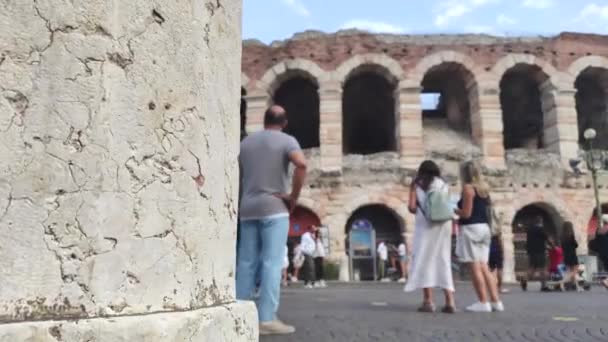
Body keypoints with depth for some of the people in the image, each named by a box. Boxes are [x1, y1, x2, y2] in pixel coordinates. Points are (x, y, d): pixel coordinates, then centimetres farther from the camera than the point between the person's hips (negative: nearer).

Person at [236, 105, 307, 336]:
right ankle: (266, 319, -8)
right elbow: (301, 164, -20)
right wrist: (293, 197, -12)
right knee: (272, 263, -6)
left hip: (247, 210, 5)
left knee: (246, 263, 7)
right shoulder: (286, 141, -1)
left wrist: (238, 201, 17)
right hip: (274, 208, -5)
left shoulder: (245, 142, 16)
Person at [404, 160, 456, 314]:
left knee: (424, 260, 1)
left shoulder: (417, 184, 8)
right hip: (444, 224, 3)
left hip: (426, 224, -3)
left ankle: (428, 301, -5)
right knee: (443, 261, 7)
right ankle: (450, 302, 2)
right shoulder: (443, 184, 16)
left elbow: (411, 206, -2)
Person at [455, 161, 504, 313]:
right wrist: (459, 220, 23)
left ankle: (483, 302, -5)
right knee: (483, 267, 9)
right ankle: (496, 301, 8)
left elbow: (466, 213, -15)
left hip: (471, 229, -8)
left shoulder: (467, 187, -9)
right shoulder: (484, 188, 16)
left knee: (475, 268, -5)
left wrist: (453, 210, 2)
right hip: (483, 228, 8)